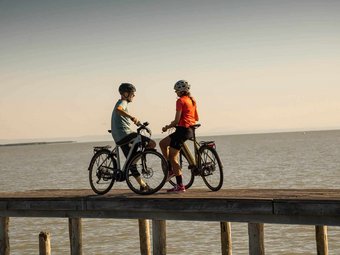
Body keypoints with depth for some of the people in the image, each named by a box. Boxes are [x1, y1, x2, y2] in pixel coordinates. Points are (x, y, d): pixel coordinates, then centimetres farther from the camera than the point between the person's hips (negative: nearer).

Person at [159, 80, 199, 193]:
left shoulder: (180, 101, -12)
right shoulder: (192, 100, 14)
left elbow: (177, 121, -15)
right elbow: (196, 118, 17)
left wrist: (167, 127, -1)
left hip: (182, 129, -9)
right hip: (190, 130, 9)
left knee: (173, 157, -3)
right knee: (162, 143, 20)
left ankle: (180, 186, -4)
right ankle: (171, 170, 15)